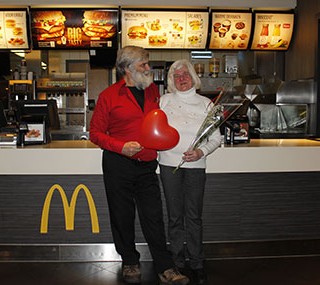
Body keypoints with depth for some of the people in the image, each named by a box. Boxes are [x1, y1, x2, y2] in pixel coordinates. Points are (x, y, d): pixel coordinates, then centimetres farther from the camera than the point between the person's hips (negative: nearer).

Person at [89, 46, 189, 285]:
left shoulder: (153, 91, 11)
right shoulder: (109, 95, -4)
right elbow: (96, 132, -3)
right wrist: (121, 147, -17)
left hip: (147, 165, 3)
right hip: (118, 165, -3)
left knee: (154, 216, 2)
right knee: (122, 216, 9)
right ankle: (130, 262, 28)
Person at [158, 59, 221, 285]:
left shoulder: (205, 103, 6)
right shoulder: (165, 101, 6)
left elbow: (216, 138, 5)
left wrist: (201, 152, -12)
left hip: (195, 165, 0)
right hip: (169, 163, 0)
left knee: (194, 216, 4)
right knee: (175, 216, 6)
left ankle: (197, 263, 17)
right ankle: (177, 262, 19)